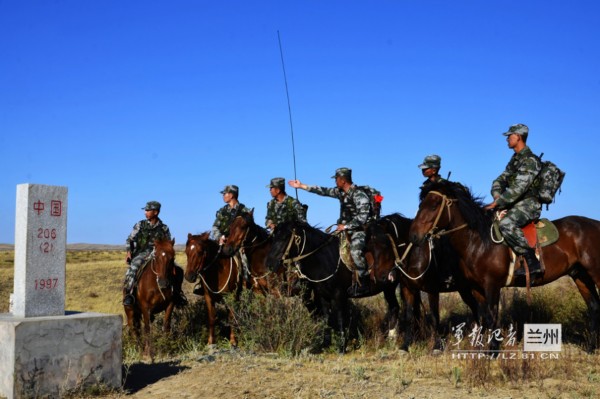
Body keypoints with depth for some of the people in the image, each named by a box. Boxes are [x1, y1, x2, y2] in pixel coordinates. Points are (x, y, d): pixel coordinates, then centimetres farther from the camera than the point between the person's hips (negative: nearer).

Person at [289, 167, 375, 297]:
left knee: (355, 250, -33)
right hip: (346, 229, 10)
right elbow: (324, 191, 15)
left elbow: (362, 217, -22)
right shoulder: (341, 192, 8)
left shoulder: (359, 195, -18)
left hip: (360, 230, -10)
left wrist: (345, 226, -18)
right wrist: (302, 186, 17)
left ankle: (364, 283, -25)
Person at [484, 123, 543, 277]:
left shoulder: (530, 160, -15)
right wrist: (497, 196, -7)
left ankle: (533, 263, -31)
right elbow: (501, 180, 15)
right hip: (516, 204, 10)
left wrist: (497, 203, -23)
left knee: (506, 223, -36)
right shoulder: (515, 160, 16)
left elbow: (518, 188, -23)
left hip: (529, 204, -10)